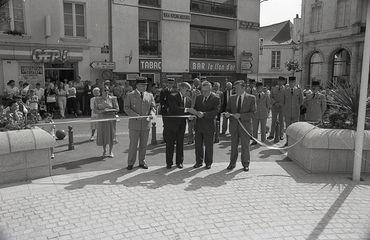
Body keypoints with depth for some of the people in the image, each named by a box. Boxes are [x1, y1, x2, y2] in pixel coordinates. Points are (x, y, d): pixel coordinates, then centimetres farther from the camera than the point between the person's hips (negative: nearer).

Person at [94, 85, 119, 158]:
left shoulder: (112, 99, 1)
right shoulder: (97, 99, 4)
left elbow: (117, 109, 0)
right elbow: (95, 109, 2)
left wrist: (108, 110, -15)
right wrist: (101, 111, -17)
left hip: (110, 119, -1)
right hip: (101, 119, 1)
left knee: (111, 135, 0)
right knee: (102, 135, 3)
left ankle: (110, 152, 12)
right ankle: (104, 151, 21)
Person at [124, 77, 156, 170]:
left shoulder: (149, 96, 12)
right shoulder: (130, 95, 3)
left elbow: (153, 107, 12)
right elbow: (126, 108, -2)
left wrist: (151, 115, -10)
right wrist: (135, 115, -16)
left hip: (146, 124, 3)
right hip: (134, 124, -3)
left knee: (143, 145, 10)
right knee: (133, 144, 0)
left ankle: (142, 162, 23)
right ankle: (130, 163, 14)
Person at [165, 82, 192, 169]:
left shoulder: (188, 99, 7)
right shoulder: (172, 96, -10)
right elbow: (174, 108, -25)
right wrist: (186, 109, -30)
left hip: (182, 125, 4)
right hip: (172, 123, -4)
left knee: (180, 144, 11)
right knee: (170, 144, 5)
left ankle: (179, 162, 23)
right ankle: (169, 163, 17)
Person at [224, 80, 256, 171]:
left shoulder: (251, 98, -2)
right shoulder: (232, 98, 9)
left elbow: (253, 113, -8)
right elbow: (228, 109, 12)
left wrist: (240, 115, -19)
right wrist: (227, 114, -12)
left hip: (245, 125, -3)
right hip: (234, 125, 3)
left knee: (245, 146, 6)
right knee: (233, 145, 9)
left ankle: (245, 164, 20)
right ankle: (232, 163, 21)